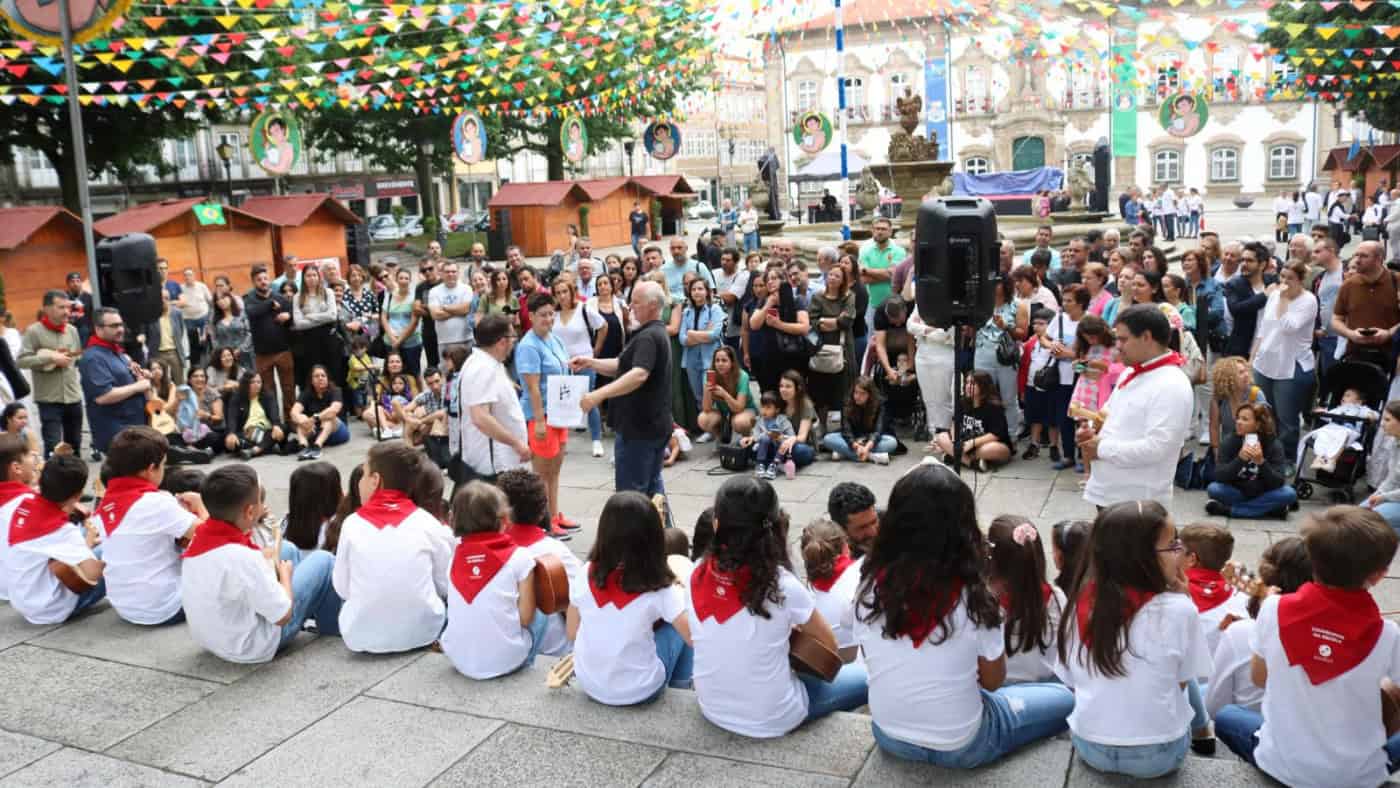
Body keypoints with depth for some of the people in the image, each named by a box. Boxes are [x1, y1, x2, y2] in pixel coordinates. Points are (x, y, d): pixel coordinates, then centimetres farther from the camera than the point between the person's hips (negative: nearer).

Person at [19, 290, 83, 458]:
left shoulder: (72, 330, 8)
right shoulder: (34, 331, -7)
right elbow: (21, 361, -14)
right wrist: (51, 358, -18)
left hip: (74, 397, 5)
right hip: (49, 399, -5)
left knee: (74, 445, 17)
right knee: (53, 446, -7)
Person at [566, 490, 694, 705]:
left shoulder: (585, 575, -10)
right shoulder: (660, 588, -20)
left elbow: (572, 634, 1)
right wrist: (680, 591, -1)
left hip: (589, 685, 4)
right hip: (638, 692, -3)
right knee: (677, 626, 20)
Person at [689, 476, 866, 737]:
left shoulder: (698, 576, -11)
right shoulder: (782, 585, -23)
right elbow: (829, 648, -6)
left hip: (713, 710, 5)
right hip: (770, 721, -5)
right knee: (866, 676, 14)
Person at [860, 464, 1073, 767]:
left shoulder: (870, 586, -15)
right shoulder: (972, 597, -25)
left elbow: (877, 660, 1)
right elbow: (993, 682, -9)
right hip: (958, 747, -5)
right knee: (1063, 699, 16)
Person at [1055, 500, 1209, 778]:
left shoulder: (1081, 601, -7)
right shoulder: (1177, 609, -19)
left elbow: (1072, 681, 2)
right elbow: (1182, 681, -2)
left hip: (1088, 746, 3)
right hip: (1156, 754, -2)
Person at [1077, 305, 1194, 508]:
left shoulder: (1172, 386, -19)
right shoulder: (1130, 374, 11)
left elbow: (1155, 448, -26)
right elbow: (1110, 412, 24)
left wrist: (1102, 448, -17)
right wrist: (1091, 432, 1)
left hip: (1138, 500, -9)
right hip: (1106, 492, 9)